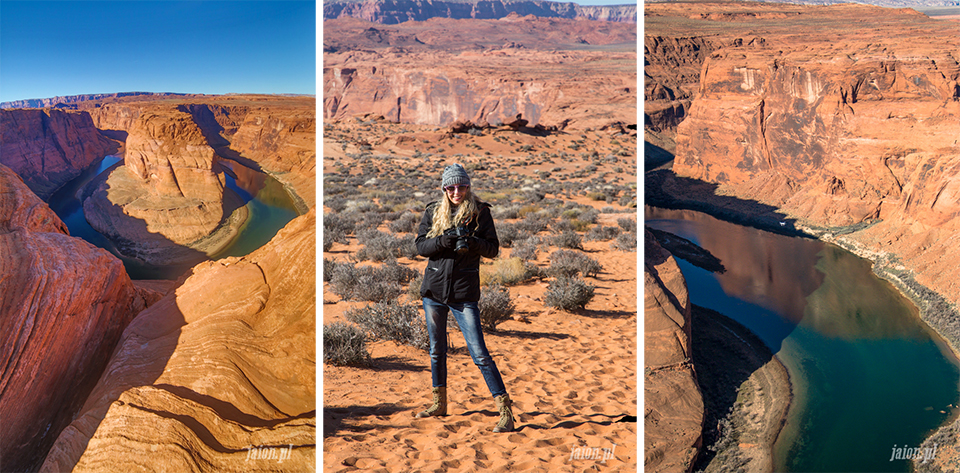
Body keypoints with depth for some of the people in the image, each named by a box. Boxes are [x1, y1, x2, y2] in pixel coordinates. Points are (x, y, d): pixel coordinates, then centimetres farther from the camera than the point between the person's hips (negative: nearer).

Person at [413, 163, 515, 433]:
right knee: (437, 350, 16)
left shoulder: (480, 212, -1)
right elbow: (420, 246, 0)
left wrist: (471, 242, -22)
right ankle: (439, 403, 33)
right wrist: (443, 240, -18)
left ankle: (505, 411, -6)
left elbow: (493, 249, -3)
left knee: (479, 353, -10)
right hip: (434, 290, 4)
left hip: (464, 293, -4)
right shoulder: (433, 211, 7)